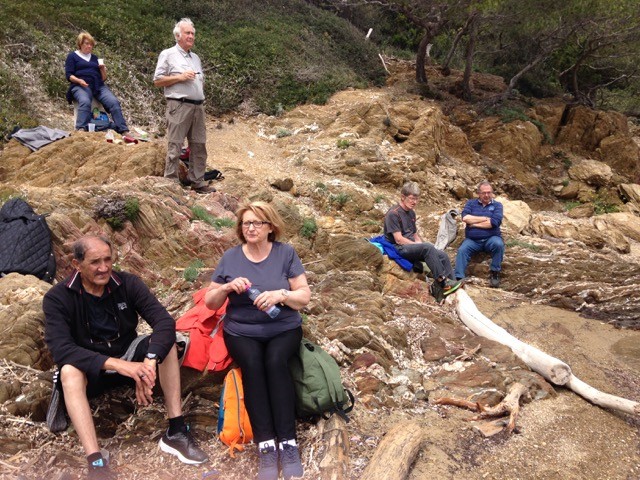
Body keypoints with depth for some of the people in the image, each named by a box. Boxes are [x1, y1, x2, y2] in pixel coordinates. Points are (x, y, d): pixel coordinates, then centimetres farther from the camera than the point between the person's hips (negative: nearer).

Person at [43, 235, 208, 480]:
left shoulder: (127, 283, -12)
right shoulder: (57, 298, -17)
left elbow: (164, 321, -23)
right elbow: (61, 349, -30)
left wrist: (149, 362, -42)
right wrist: (117, 364, -42)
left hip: (128, 355, 2)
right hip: (91, 368, -2)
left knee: (165, 342, -24)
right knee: (69, 371, -34)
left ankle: (176, 432, -24)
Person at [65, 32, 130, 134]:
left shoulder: (94, 58, 27)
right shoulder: (72, 56, 14)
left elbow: (103, 78, 22)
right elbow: (68, 75, 2)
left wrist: (103, 70, 1)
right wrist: (79, 80, -19)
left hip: (98, 85, 4)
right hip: (81, 86, -4)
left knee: (114, 102, -25)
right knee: (85, 102, -39)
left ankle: (124, 131, -33)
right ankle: (81, 130, -53)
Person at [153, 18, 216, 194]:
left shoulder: (196, 58, 21)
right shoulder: (168, 54, 2)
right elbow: (157, 80, -3)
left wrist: (198, 80, 5)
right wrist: (180, 77, -13)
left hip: (198, 106, 7)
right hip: (179, 106, -6)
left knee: (199, 145, 7)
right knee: (174, 146, -6)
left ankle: (197, 181, 15)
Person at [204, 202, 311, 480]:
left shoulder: (286, 253, 1)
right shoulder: (230, 257, 5)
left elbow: (304, 297, -2)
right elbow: (210, 303, 7)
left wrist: (280, 295, -21)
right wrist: (227, 287, -14)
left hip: (284, 329, 0)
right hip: (241, 331, 1)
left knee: (276, 361, -32)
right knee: (252, 363, -31)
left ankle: (288, 442, -26)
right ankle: (265, 445, -27)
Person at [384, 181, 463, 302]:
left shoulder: (411, 213, 17)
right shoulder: (393, 214, -10)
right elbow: (399, 239, -16)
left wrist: (421, 244, 1)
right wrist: (421, 246, -13)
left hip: (412, 247, 9)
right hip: (399, 248, -8)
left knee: (443, 256, -12)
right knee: (428, 247, -34)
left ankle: (447, 287, -12)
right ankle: (442, 281, -31)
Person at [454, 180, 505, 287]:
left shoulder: (497, 205, 9)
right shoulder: (471, 203, 14)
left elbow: (494, 222, -9)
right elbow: (465, 218, -6)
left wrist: (474, 223, -4)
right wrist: (485, 218, -5)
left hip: (491, 238, -1)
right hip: (472, 240, 1)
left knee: (498, 244, -32)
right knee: (462, 250, -27)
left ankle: (494, 273, -16)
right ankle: (458, 278, -35)